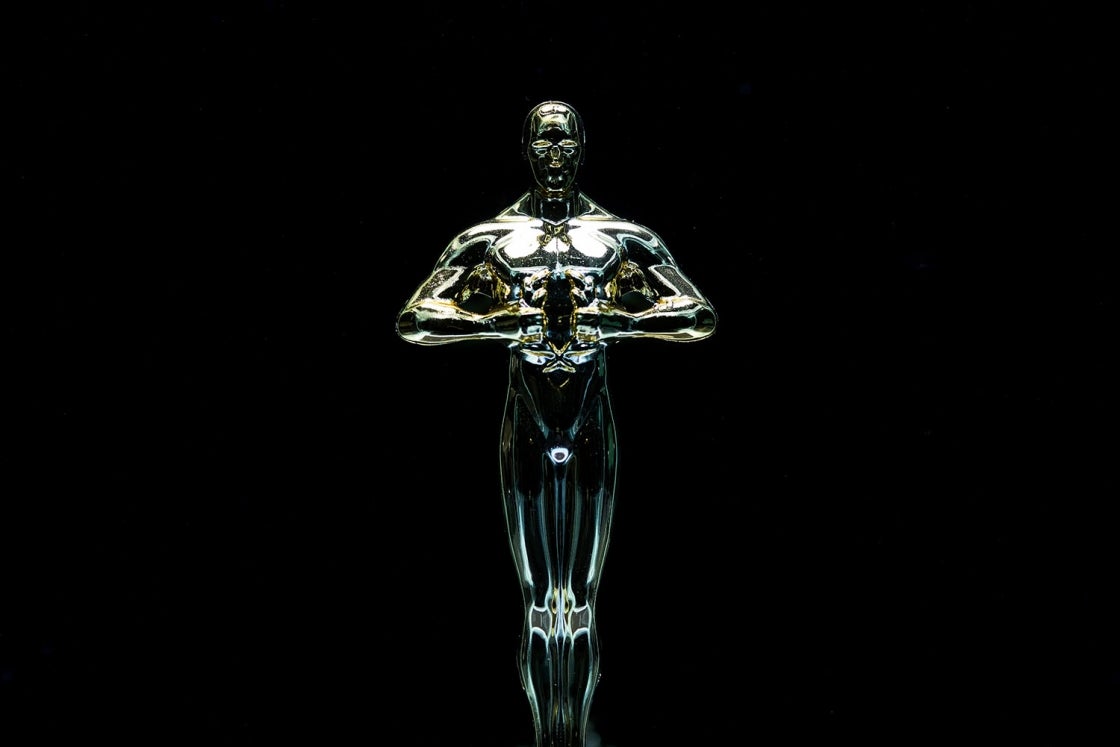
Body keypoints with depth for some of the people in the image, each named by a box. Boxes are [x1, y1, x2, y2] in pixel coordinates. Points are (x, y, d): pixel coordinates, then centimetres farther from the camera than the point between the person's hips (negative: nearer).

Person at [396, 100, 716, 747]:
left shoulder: (626, 239, 4)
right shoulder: (490, 239, 3)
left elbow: (703, 317, -6)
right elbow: (414, 321, -6)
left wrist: (607, 320, -20)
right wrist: (510, 322, -21)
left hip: (593, 427, 0)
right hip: (527, 427, 0)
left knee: (583, 601, 9)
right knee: (540, 603, 8)